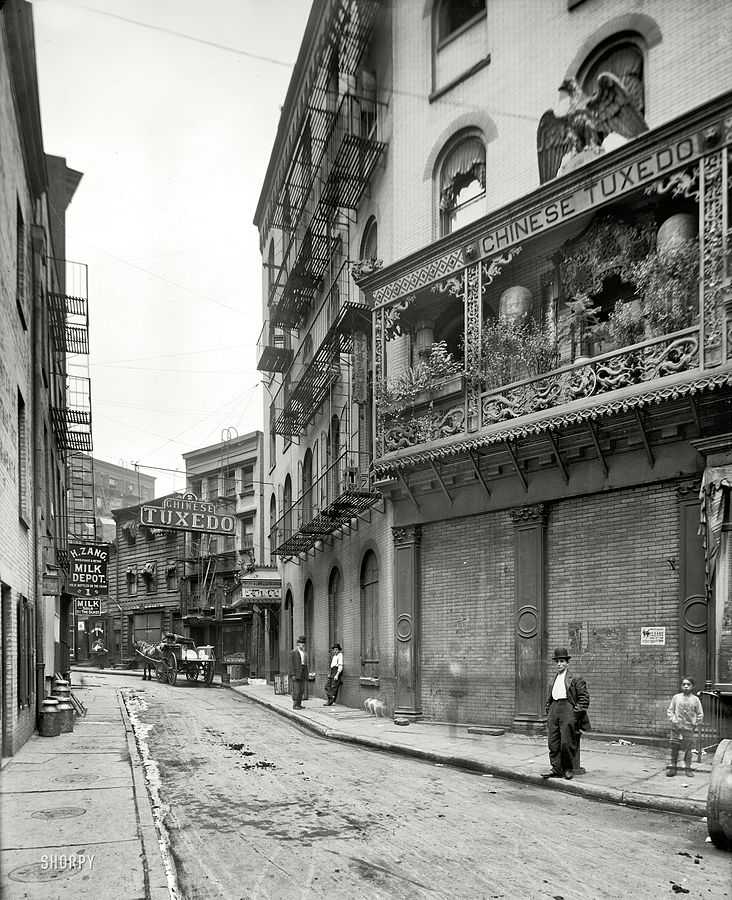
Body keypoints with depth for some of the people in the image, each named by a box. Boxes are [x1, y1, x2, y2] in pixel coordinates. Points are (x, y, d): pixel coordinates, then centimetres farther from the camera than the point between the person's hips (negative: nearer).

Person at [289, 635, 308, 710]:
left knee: (301, 690, 6)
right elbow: (291, 664, -10)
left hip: (302, 674, 7)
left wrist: (306, 676, 13)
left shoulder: (303, 653, 16)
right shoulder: (293, 653, -6)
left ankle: (299, 704, 11)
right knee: (296, 690, -8)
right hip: (296, 674, -7)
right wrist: (293, 675, -17)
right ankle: (295, 705, -5)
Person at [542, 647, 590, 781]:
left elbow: (584, 698, -4)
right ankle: (557, 769, 7)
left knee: (567, 743, -5)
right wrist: (549, 712, 15)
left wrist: (577, 712, -11)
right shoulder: (554, 680, 20)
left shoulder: (576, 679, 0)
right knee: (553, 743, 2)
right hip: (554, 710, 6)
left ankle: (568, 769, 10)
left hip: (568, 711, -6)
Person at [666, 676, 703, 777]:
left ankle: (688, 768, 13)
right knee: (674, 747, 4)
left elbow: (700, 714, 7)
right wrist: (672, 719, -4)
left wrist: (696, 723, -1)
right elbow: (670, 710, 9)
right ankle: (672, 767, 13)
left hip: (689, 728, -1)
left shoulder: (695, 699, 1)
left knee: (688, 748, 2)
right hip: (676, 727, 1)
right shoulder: (676, 697, 3)